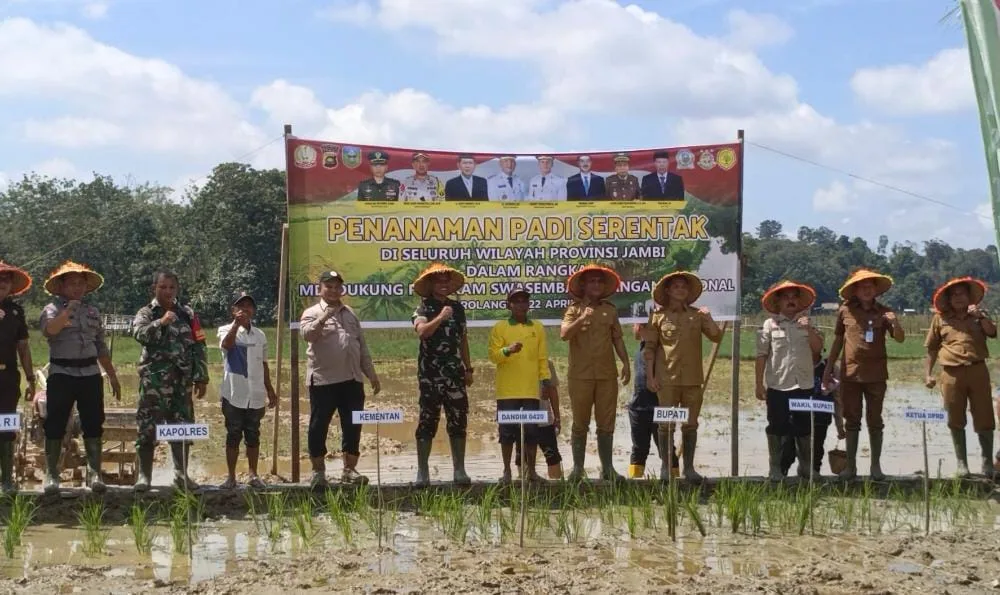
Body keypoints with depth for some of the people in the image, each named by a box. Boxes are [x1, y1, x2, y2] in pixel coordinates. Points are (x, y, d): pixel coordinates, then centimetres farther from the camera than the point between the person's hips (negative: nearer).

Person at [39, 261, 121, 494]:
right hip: (62, 374, -4)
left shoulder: (93, 312, 15)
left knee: (94, 425, 2)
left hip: (90, 374, 4)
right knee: (55, 425, -1)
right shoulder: (53, 309, 1)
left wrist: (113, 376, 19)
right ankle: (51, 474, 7)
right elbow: (49, 329, -23)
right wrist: (68, 310, -28)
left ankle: (94, 473, 7)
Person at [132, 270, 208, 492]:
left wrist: (202, 378, 5)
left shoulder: (187, 314, 10)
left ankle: (181, 474, 17)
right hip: (153, 382, -2)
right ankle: (144, 475, 7)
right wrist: (161, 322, -27)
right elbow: (140, 334, -19)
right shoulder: (146, 313, 3)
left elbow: (199, 348, 9)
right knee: (148, 429, -2)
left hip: (181, 382, 3)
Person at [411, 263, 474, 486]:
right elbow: (422, 331, -21)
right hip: (430, 374, -4)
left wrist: (468, 368, 15)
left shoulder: (457, 307, 14)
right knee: (428, 420, -2)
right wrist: (440, 317, -24)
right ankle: (422, 471, 3)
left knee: (459, 420, 4)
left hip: (454, 373, 4)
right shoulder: (424, 307, -1)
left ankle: (459, 470, 11)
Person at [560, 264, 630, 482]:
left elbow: (617, 339, 15)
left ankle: (607, 468, 10)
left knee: (606, 424, 5)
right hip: (580, 375, -3)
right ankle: (578, 468, 9)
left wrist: (625, 362, 5)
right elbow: (564, 334, -12)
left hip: (607, 375, 3)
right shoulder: (574, 309, 3)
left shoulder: (610, 310, 12)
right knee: (580, 424, 3)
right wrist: (582, 319, -24)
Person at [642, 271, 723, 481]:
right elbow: (649, 347, 0)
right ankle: (665, 467, 12)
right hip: (667, 379, -2)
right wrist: (650, 375, -6)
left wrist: (709, 319, -12)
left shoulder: (697, 315, 7)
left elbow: (717, 337, 3)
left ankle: (689, 467, 16)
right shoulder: (658, 316, 1)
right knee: (666, 424, 2)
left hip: (692, 379, 3)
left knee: (690, 425, 8)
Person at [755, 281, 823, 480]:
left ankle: (806, 468, 23)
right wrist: (759, 385, -5)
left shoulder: (807, 323, 9)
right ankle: (775, 469, 14)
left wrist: (809, 329, -15)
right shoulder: (770, 325, -1)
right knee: (777, 429, 4)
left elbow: (818, 348, -1)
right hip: (777, 385, -3)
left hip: (804, 385, 3)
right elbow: (761, 356, -2)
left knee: (804, 428, 10)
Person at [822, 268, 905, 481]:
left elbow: (900, 339, -1)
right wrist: (828, 369, 9)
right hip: (850, 374, 1)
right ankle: (851, 466, 13)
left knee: (875, 421, 6)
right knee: (852, 421, 7)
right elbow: (837, 341, 10)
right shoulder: (845, 310, 2)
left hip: (876, 375, 0)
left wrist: (895, 323, -21)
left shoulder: (883, 312, 1)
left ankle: (876, 465, 13)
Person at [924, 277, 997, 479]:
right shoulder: (940, 318, 7)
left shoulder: (980, 315, 11)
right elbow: (932, 347, 11)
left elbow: (993, 333, -5)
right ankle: (962, 463, 13)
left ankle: (988, 462, 11)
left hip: (978, 371, 0)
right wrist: (929, 374, 7)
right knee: (956, 421, 5)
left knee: (984, 419, 1)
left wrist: (980, 316, -15)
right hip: (952, 374, 0)